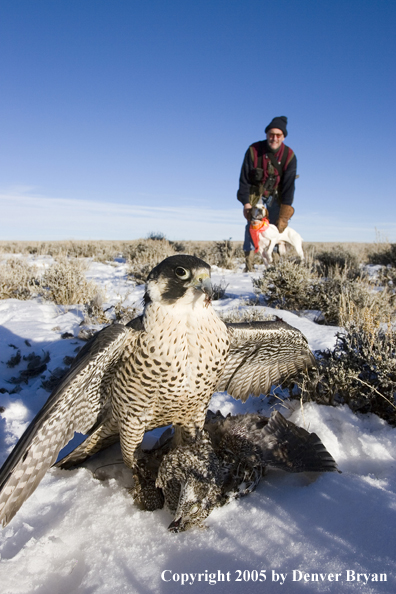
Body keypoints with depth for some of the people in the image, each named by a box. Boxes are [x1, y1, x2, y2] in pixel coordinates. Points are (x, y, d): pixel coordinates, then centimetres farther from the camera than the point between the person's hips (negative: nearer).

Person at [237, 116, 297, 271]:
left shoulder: (289, 156, -16)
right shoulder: (254, 150, -20)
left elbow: (288, 184, -16)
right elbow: (244, 178, -15)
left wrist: (284, 213, -20)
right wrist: (246, 202, -20)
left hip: (276, 193, 2)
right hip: (255, 192, -1)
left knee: (277, 225, -9)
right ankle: (249, 264, -15)